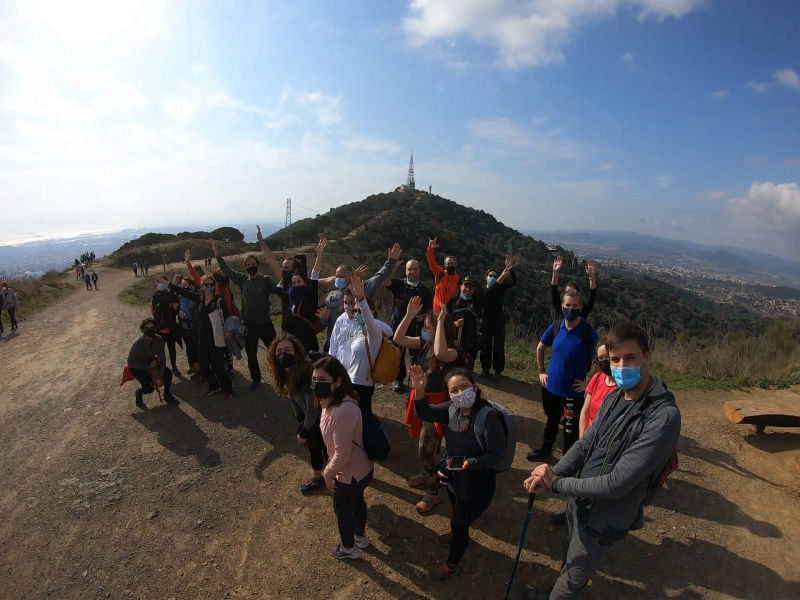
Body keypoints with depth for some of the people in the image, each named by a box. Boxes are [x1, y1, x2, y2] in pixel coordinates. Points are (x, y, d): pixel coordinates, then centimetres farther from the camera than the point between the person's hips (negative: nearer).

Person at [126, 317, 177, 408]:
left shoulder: (159, 339, -19)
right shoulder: (138, 343, -30)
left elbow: (162, 359, -11)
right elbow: (130, 362, -18)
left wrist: (160, 377, -15)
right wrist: (148, 366, -25)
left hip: (152, 363, 4)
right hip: (138, 366, -4)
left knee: (168, 374, -18)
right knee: (149, 388, -21)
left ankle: (167, 395, 10)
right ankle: (139, 393, 17)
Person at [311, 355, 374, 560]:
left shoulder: (342, 412, -39)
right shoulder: (334, 401, -10)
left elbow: (342, 454, -31)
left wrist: (328, 473, -13)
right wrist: (331, 468, 11)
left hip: (350, 474, -8)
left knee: (342, 509, 21)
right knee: (357, 501, 31)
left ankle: (348, 548, 50)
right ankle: (360, 537, 60)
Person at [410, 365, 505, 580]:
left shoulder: (488, 416, -33)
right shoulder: (453, 408, -15)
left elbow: (498, 454, -25)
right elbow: (425, 413, -8)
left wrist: (472, 463, -38)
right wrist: (419, 391, -26)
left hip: (476, 482, -6)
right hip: (453, 476, 6)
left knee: (459, 522, 16)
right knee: (457, 511, 33)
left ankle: (452, 563, 45)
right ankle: (459, 532, 67)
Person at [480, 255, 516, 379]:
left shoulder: (500, 288, 5)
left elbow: (513, 282, -9)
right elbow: (488, 293, -21)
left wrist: (510, 268, -22)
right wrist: (500, 279, -33)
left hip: (499, 321, 0)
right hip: (486, 321, 0)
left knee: (499, 346, 2)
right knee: (485, 346, 4)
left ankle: (498, 370, 12)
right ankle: (485, 368, 16)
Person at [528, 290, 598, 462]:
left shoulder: (588, 331, -16)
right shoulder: (555, 327, -3)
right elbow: (540, 348, 12)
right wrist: (541, 372, 9)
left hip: (573, 390, -4)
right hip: (551, 386, 4)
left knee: (571, 428, 8)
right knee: (551, 420, 25)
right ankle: (545, 448, 46)